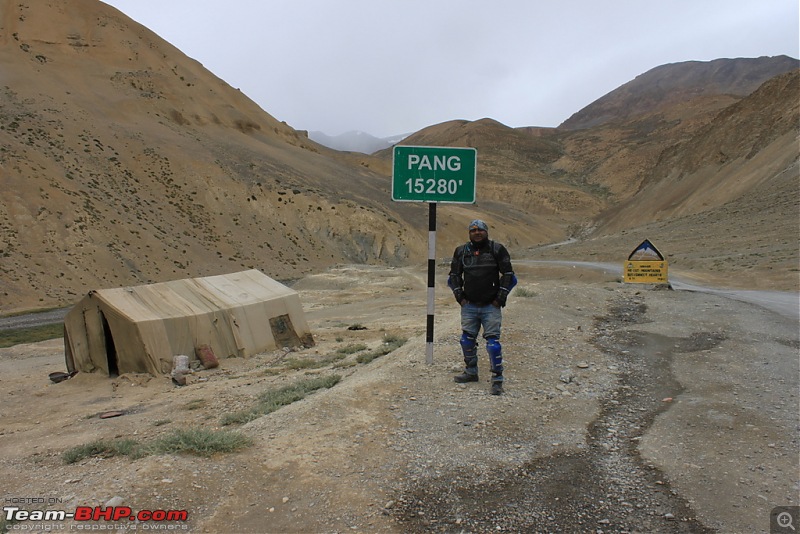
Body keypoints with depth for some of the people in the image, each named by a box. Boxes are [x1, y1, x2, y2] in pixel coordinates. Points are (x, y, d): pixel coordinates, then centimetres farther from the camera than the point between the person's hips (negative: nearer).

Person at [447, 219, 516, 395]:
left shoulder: (497, 250, -2)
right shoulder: (461, 251, 7)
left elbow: (509, 275, 1)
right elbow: (454, 275, 15)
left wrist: (500, 297, -5)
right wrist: (459, 296, 5)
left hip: (491, 307, -4)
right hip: (469, 306, 4)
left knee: (493, 342, -6)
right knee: (467, 340, 10)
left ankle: (497, 379, 2)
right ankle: (471, 372, 28)